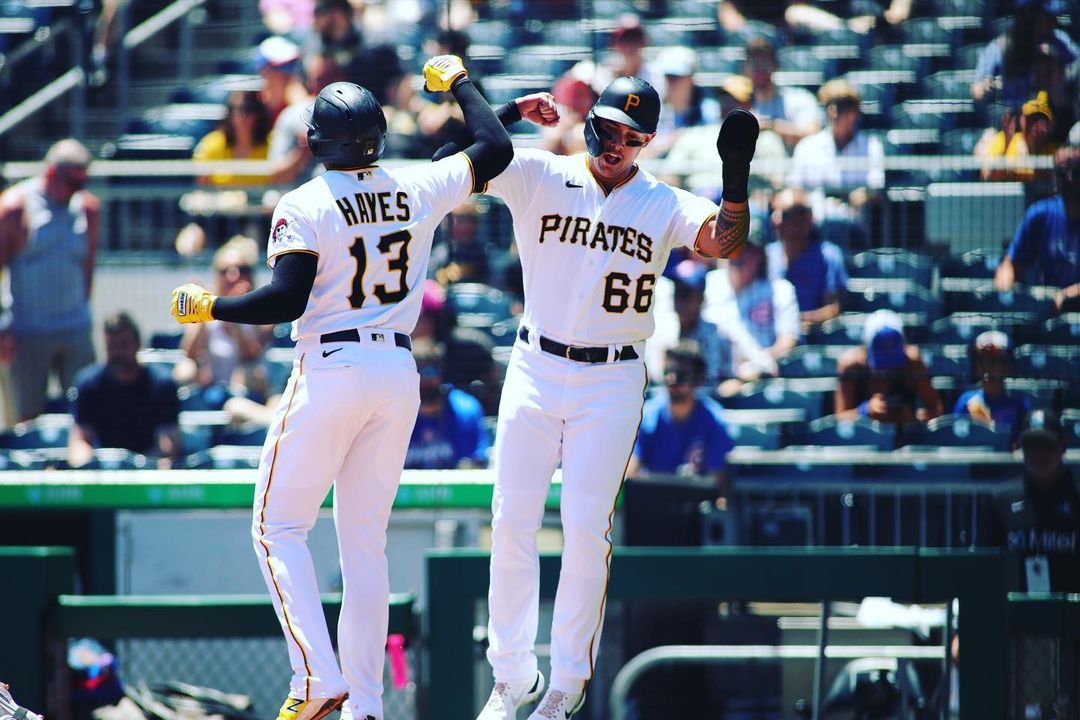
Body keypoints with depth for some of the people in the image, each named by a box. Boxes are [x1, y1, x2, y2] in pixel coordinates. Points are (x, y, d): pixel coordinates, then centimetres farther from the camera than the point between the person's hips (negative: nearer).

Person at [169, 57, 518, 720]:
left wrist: (209, 308, -3)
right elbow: (496, 148, 12)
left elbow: (286, 300, -17)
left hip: (331, 371, -5)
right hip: (400, 374, 5)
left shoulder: (305, 205, -10)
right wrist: (458, 81, 26)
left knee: (279, 528, 3)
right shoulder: (420, 190, 3)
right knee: (365, 541, 11)